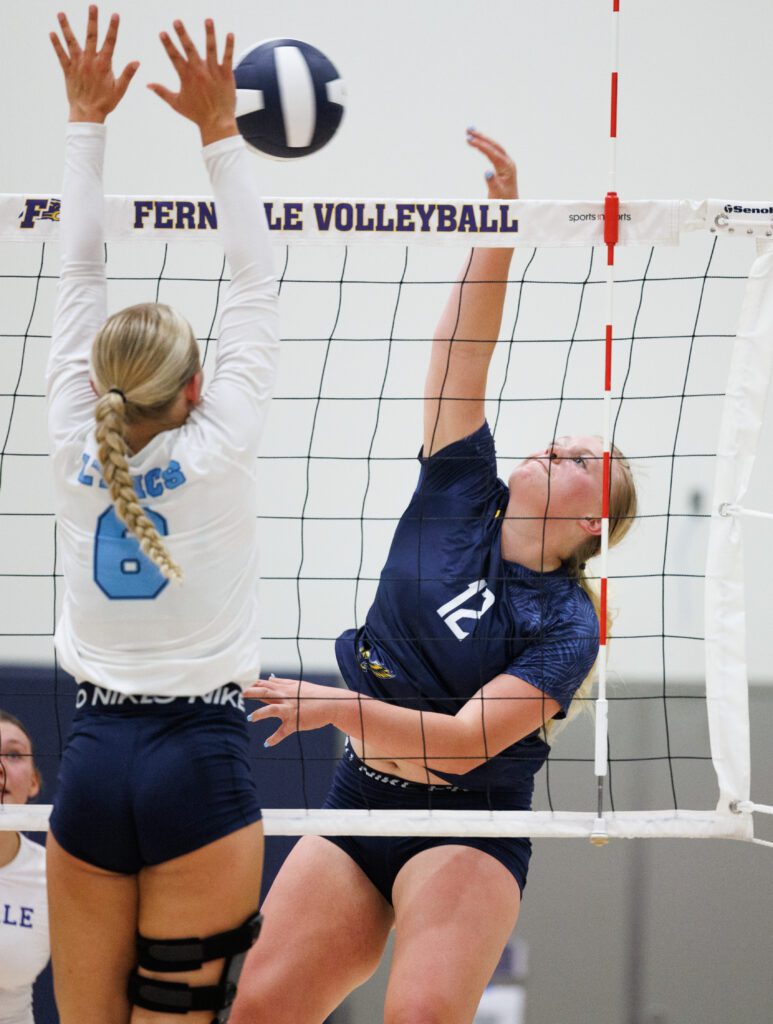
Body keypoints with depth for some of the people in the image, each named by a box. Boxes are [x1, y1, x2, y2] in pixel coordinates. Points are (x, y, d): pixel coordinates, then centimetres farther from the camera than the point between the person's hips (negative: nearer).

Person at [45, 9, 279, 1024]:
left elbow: (81, 274, 8)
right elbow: (256, 284, 0)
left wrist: (88, 119, 14)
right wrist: (219, 129, 3)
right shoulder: (217, 452, -7)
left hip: (94, 763, 3)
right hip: (201, 763, -3)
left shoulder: (77, 449, 0)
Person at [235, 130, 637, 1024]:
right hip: (358, 814, 5)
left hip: (466, 834, -5)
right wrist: (501, 219, -7)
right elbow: (464, 346, 2)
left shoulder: (566, 624, -7)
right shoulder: (461, 503, 7)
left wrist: (337, 707, -30)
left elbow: (464, 742, -19)